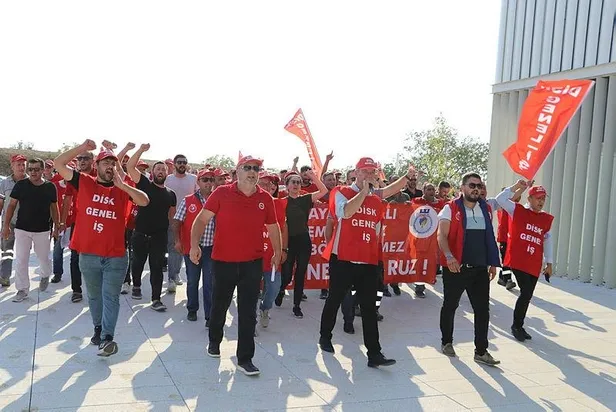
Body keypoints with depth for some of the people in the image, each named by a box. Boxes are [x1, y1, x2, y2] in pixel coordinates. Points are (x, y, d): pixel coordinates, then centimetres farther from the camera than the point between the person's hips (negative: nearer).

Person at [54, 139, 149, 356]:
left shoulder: (123, 188, 1)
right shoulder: (84, 182, 1)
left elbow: (144, 201, -14)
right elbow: (58, 164, -2)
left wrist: (121, 184, -17)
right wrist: (82, 147, -9)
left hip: (116, 255, -1)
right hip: (88, 254, 2)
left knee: (110, 297, -3)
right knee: (94, 296, 18)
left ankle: (107, 338, -5)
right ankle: (98, 328, 35)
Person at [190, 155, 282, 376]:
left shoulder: (265, 198, 0)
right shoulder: (222, 193, -7)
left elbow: (273, 227, 13)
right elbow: (202, 219, -8)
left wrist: (277, 252, 17)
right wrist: (194, 244, -20)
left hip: (253, 263, 1)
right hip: (223, 261, -1)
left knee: (248, 312, 2)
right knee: (220, 305, 17)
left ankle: (245, 358, 12)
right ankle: (214, 341, 43)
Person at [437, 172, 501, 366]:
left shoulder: (486, 209, 10)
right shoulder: (450, 208, -7)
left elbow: (489, 238, 17)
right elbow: (442, 235, -16)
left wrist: (493, 262, 15)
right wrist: (448, 256, -32)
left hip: (480, 269, 4)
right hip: (456, 268, -4)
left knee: (483, 310, 3)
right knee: (450, 306, 11)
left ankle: (481, 351, 11)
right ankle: (446, 342, 29)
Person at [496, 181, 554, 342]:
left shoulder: (547, 219, 11)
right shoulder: (518, 211, 0)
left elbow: (547, 241, 16)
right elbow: (500, 199, -10)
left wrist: (549, 263, 15)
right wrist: (517, 187, -14)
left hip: (535, 265, 5)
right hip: (518, 261, -5)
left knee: (527, 295, 10)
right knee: (526, 293, -10)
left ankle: (518, 326, 26)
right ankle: (517, 326, 8)